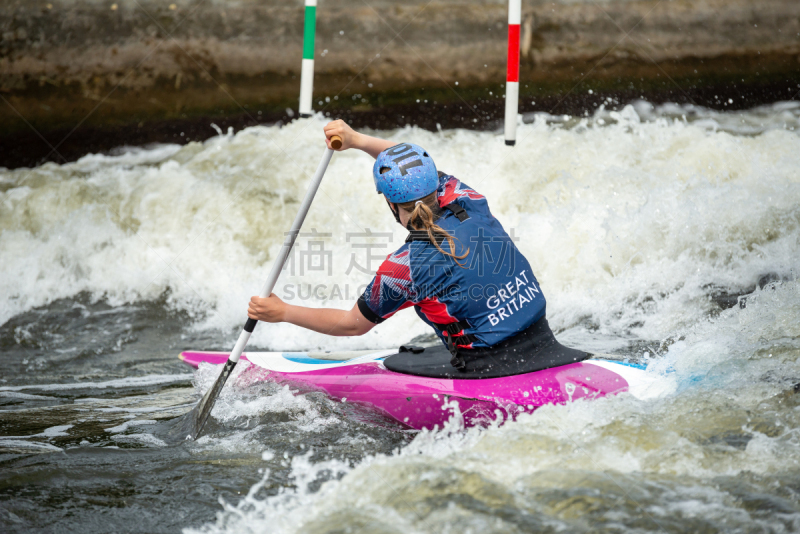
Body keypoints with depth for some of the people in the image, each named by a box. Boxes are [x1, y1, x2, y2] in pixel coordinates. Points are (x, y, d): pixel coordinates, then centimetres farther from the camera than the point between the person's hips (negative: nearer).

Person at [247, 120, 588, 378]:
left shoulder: (404, 269, -13)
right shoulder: (471, 206, 1)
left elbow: (354, 324, 5)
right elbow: (415, 165, 22)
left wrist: (282, 313, 14)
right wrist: (357, 140, 17)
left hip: (493, 373, -6)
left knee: (394, 364, 14)